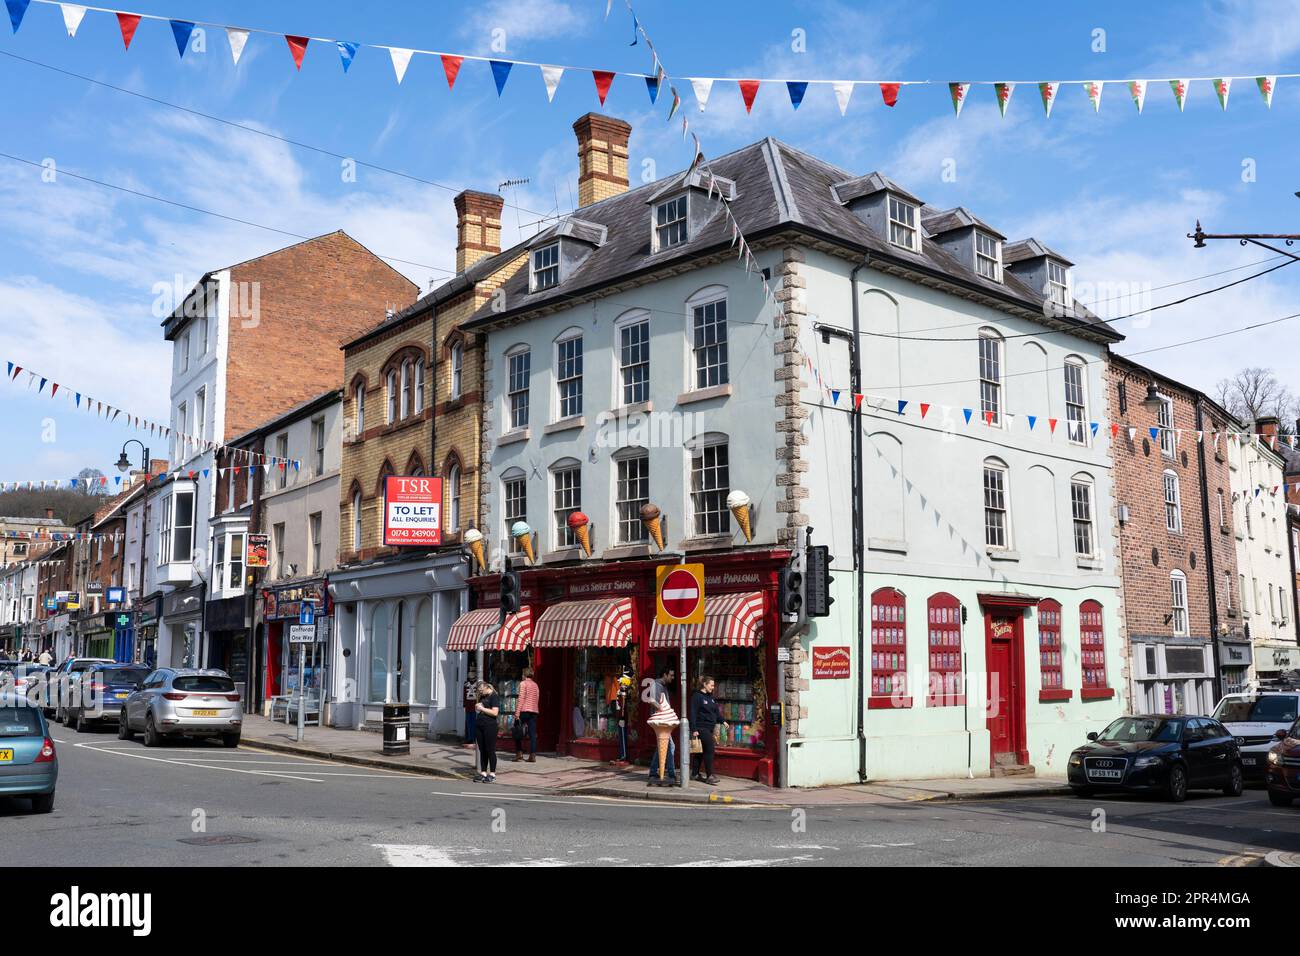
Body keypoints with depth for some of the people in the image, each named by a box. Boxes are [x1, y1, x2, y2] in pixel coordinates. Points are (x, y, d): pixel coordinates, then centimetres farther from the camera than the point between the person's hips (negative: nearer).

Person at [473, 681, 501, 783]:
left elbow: (495, 712, -17)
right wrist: (477, 708, 6)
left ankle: (492, 774, 3)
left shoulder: (494, 697, -8)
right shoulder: (482, 697, 16)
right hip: (480, 726, 8)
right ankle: (483, 773, 15)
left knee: (490, 750, -3)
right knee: (482, 750, 9)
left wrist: (482, 709, -14)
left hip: (490, 727, -8)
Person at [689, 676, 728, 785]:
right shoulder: (697, 696, -9)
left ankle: (695, 774, 20)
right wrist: (694, 729, -18)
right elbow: (693, 714, -13)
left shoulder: (710, 697, 16)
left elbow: (716, 711, 20)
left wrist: (722, 721, 4)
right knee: (709, 749, -14)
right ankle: (709, 776, -13)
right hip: (701, 727, -8)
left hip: (710, 727, 8)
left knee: (701, 751, 12)